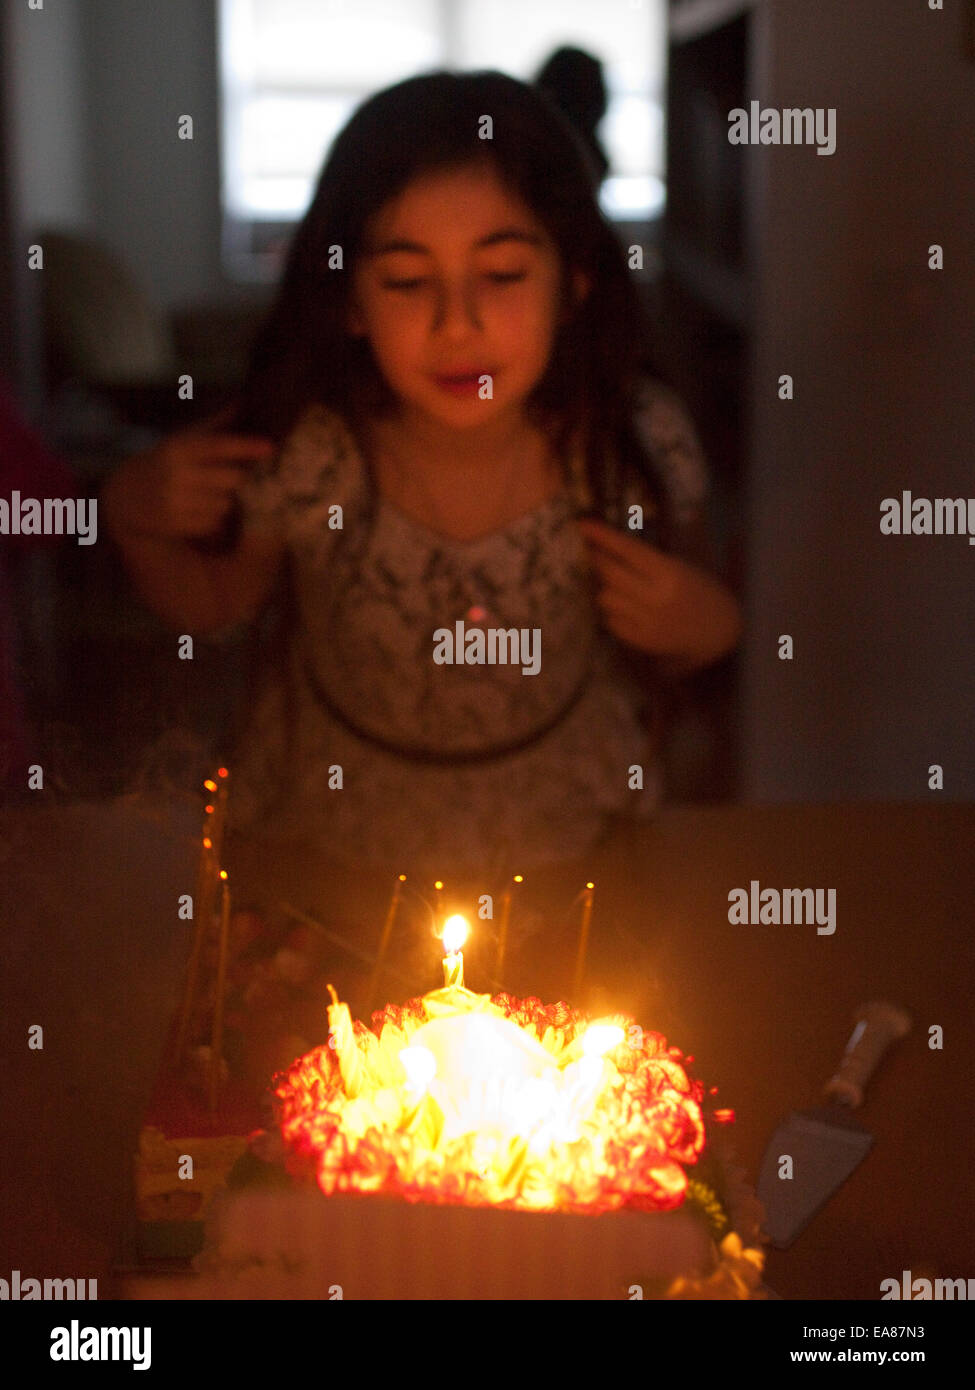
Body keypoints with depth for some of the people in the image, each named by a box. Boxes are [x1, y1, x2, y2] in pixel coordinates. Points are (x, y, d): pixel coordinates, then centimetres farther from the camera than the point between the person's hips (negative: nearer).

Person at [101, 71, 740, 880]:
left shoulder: (640, 443, -23)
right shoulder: (301, 452, -25)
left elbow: (656, 664, -4)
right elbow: (214, 604, -4)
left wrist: (705, 628, -25)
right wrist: (137, 524, -21)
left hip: (560, 836, 1)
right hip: (324, 834, 0)